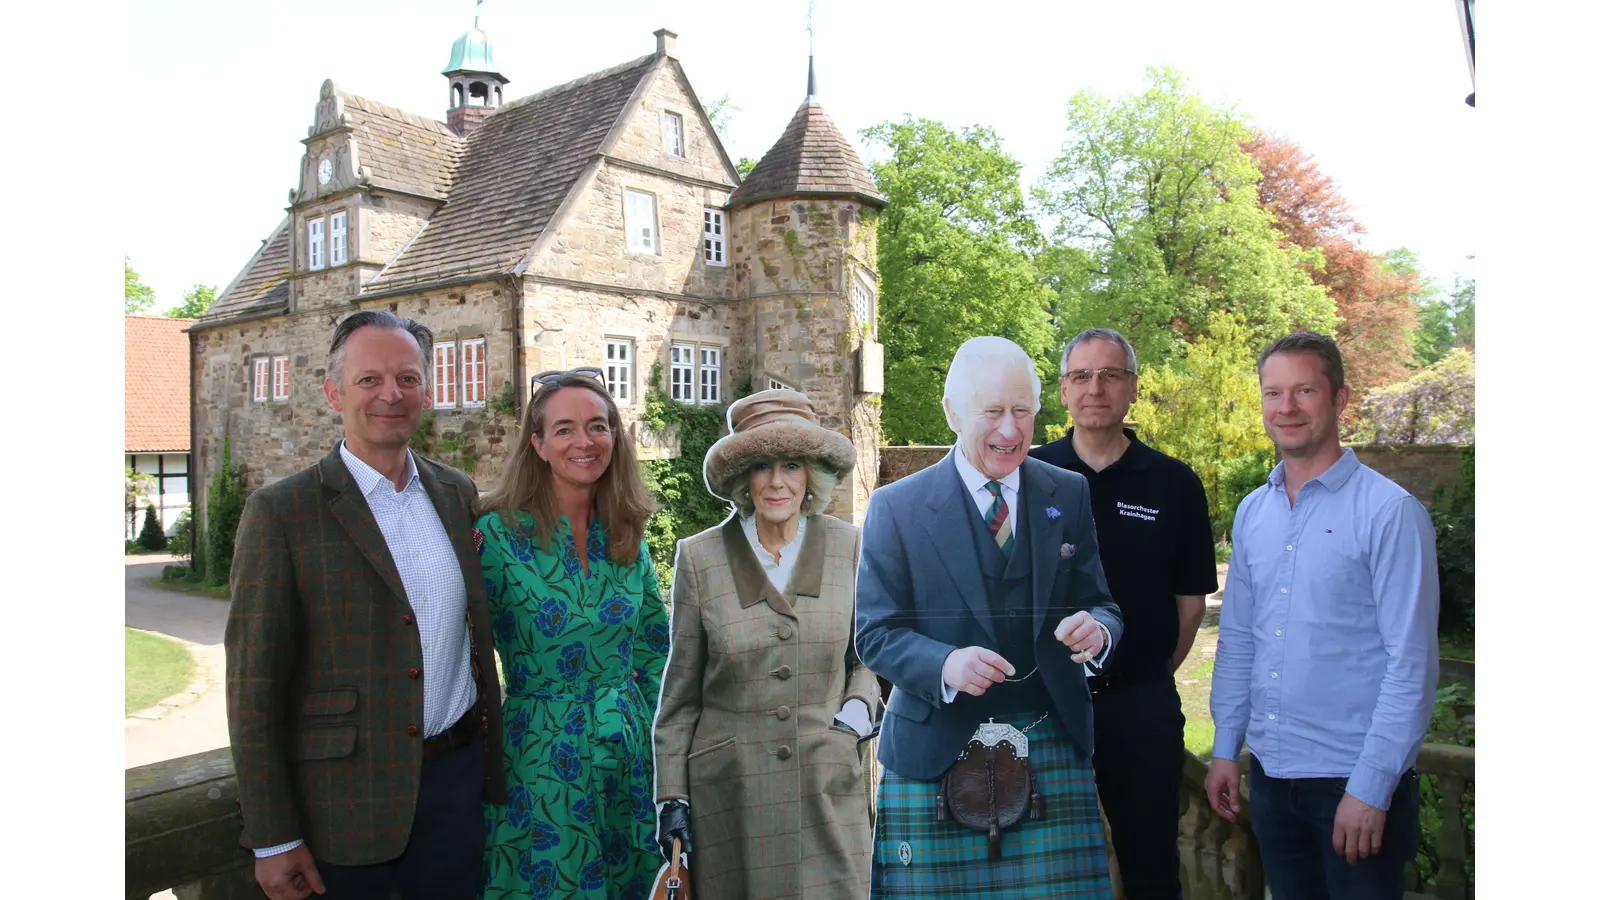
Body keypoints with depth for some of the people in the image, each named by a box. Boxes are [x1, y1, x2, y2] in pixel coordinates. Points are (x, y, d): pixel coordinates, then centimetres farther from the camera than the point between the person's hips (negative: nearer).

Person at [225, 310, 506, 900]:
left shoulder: (457, 493, 5)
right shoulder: (280, 512, -11)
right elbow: (254, 688, -10)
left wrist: (491, 753, 13)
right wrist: (272, 839, -10)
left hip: (457, 779, 4)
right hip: (348, 800, -4)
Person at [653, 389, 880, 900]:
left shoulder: (849, 548, 1)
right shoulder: (699, 558, -2)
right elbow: (681, 690, 4)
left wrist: (859, 708, -5)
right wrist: (672, 796, 2)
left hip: (827, 788, 1)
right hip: (728, 789, -1)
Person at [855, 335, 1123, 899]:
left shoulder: (1069, 496, 8)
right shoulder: (896, 508, -1)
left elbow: (1099, 604, 9)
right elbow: (875, 634, -3)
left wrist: (1097, 629, -15)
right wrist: (946, 665, -22)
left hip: (1054, 753, 2)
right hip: (934, 757, -2)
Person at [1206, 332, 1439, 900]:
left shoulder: (1390, 512, -11)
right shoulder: (1252, 513, 7)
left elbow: (1412, 663, -14)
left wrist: (1371, 788, -16)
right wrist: (1225, 748, 9)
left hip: (1355, 780, -5)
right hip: (1270, 773, 5)